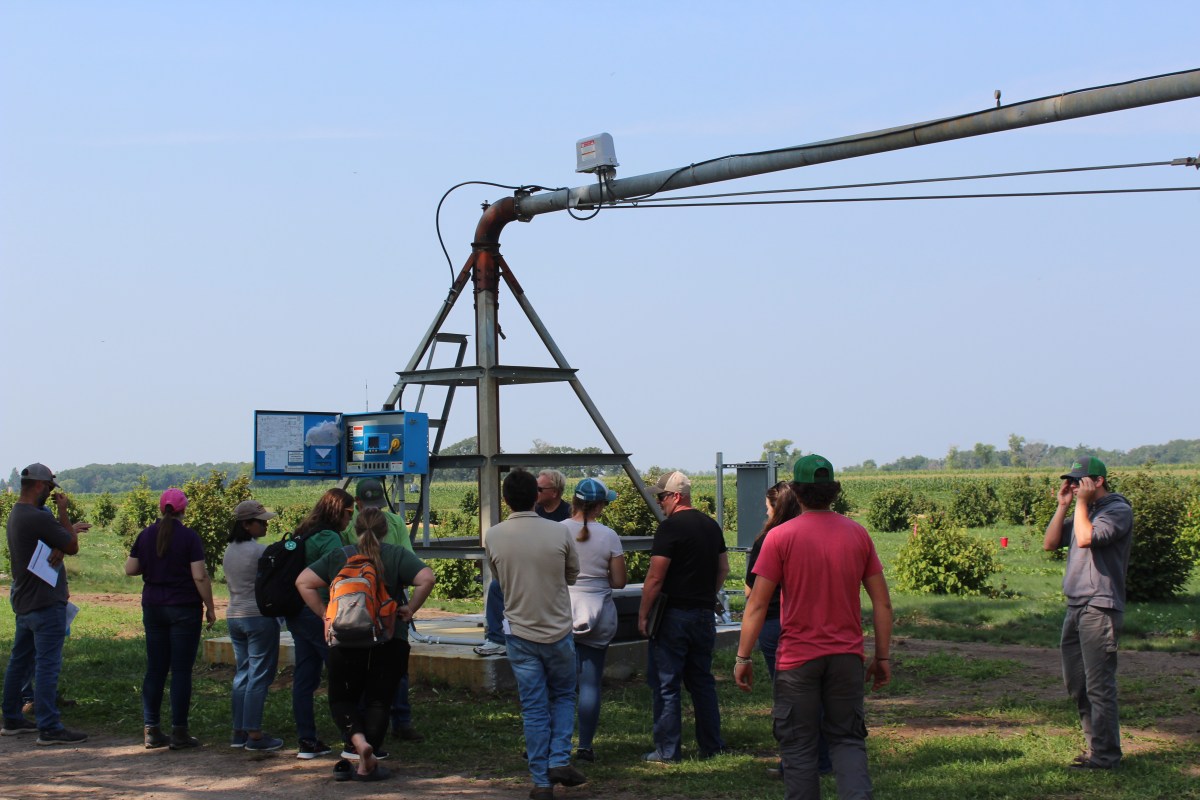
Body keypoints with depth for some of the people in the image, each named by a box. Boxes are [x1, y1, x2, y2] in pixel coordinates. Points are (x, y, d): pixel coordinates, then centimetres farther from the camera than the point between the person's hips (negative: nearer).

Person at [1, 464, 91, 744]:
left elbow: (61, 541, 14)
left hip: (23, 601, 10)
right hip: (45, 603, -10)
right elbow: (72, 547, -11)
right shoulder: (39, 518, -20)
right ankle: (49, 727, -8)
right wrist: (64, 512, -3)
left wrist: (69, 530, -3)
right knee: (48, 664, -8)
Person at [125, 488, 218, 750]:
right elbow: (200, 576, -13)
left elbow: (130, 568, 7)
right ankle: (179, 733, 0)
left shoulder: (146, 535, 4)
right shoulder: (189, 537, -10)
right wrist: (210, 607, -5)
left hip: (153, 607, 5)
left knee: (155, 669, 10)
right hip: (184, 608, -4)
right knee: (181, 670, -1)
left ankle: (151, 730, 11)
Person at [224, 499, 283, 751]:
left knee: (243, 672, 14)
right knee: (259, 675, -4)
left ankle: (239, 731, 15)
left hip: (234, 615, 8)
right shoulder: (260, 551, -15)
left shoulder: (229, 551, 11)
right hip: (259, 617, -8)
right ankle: (254, 734, -4)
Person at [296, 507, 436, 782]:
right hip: (389, 642, -1)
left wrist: (325, 614, 4)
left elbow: (303, 582, 1)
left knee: (341, 697, 15)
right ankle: (367, 765, 3)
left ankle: (358, 739, -12)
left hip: (345, 641, 1)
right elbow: (426, 579, -14)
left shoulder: (337, 557, 5)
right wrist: (410, 609, -4)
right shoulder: (397, 556, -1)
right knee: (378, 701, 7)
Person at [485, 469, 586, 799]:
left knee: (533, 709, 6)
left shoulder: (493, 537, -8)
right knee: (563, 697, 19)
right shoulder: (559, 532, -11)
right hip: (558, 631, -1)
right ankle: (560, 760, 4)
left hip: (521, 633, 1)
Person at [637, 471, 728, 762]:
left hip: (674, 616, -7)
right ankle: (712, 746, 18)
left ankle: (668, 750, 2)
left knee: (666, 684, 0)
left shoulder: (671, 527, -14)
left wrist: (643, 615, -9)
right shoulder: (711, 525, 10)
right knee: (702, 681, 15)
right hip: (705, 615, 8)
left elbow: (655, 578, -16)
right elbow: (723, 569, 18)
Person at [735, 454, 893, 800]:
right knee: (847, 739, 12)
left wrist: (743, 657, -1)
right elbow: (882, 603, 3)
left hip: (797, 658, -3)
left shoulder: (780, 536, -8)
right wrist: (882, 657, 11)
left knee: (799, 746, 7)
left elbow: (757, 604, -8)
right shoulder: (858, 534, 1)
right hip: (846, 656, 3)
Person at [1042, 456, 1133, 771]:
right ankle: (1095, 744, 23)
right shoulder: (1084, 510, 18)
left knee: (1099, 684, -8)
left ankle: (1105, 755, -4)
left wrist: (1081, 502, -14)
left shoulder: (1118, 510, -9)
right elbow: (1050, 543, 12)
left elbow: (1086, 538, -23)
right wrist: (1063, 506, 5)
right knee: (1076, 682, 14)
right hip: (1076, 606, 9)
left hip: (1100, 608, -9)